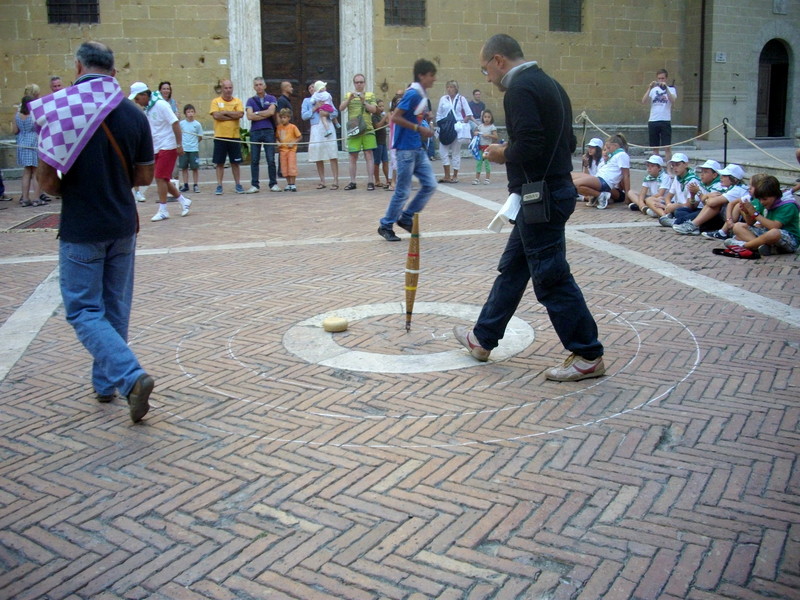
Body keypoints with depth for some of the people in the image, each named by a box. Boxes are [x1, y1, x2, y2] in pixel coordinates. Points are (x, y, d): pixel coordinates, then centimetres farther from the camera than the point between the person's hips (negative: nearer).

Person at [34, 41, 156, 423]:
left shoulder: (60, 110, -12)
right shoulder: (133, 114, -2)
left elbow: (46, 179, -12)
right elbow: (145, 177, 3)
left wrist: (68, 192, 8)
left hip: (80, 230, -4)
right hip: (123, 227, 4)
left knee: (84, 311, 3)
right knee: (115, 309, 17)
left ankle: (131, 376, -14)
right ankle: (105, 384, 28)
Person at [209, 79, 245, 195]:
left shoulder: (237, 101, 7)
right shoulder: (216, 101, 3)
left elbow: (240, 114, -9)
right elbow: (216, 115, -12)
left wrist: (225, 112, -9)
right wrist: (233, 116, -9)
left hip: (234, 136, 1)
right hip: (220, 137, -1)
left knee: (235, 162, 7)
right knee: (219, 163, 2)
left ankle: (238, 185, 16)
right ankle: (219, 185, 7)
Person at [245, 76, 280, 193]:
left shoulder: (271, 99, 10)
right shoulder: (251, 101, 11)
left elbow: (271, 112, -8)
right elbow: (249, 116, -4)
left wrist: (257, 113, -1)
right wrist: (265, 115, -5)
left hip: (268, 131, -1)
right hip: (255, 132, 1)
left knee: (271, 160, -2)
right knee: (254, 160, 1)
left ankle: (273, 184, 5)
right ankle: (254, 185, 5)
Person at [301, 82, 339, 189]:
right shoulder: (307, 101, 15)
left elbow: (335, 112, 5)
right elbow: (304, 116, 4)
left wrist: (328, 114, -14)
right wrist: (314, 109, -5)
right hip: (315, 129, 2)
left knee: (333, 156, -9)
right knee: (318, 157, 3)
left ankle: (336, 181, -9)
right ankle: (322, 182, 11)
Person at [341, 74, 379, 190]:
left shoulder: (370, 95, 10)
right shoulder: (348, 95, 13)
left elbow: (374, 110, -2)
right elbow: (341, 108, -1)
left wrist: (364, 102, -16)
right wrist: (349, 99, -16)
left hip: (367, 129, -1)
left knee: (369, 155, -5)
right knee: (353, 157, 4)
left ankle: (370, 182, -6)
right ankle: (352, 182, 10)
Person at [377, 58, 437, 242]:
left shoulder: (423, 95, 10)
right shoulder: (412, 94, -15)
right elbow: (395, 117, -20)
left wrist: (425, 130, 7)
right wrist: (418, 128, -18)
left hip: (418, 148, 9)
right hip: (406, 149, -9)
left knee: (430, 185, 6)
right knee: (403, 191, -2)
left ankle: (406, 217, 18)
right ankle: (385, 226, 13)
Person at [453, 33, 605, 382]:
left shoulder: (520, 89, -15)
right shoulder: (549, 84, 15)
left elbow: (528, 145, -27)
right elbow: (569, 142, 17)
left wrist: (503, 154, -6)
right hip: (555, 189, 11)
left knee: (552, 278, -2)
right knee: (512, 268, 17)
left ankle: (588, 356, 8)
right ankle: (482, 339, 30)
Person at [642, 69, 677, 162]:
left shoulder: (671, 89, 6)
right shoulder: (653, 89, 11)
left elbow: (673, 100, -13)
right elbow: (643, 101, -3)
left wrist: (666, 88, -20)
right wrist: (650, 88, -12)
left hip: (665, 121, -3)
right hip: (653, 121, 3)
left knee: (667, 147, -6)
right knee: (655, 147, 7)